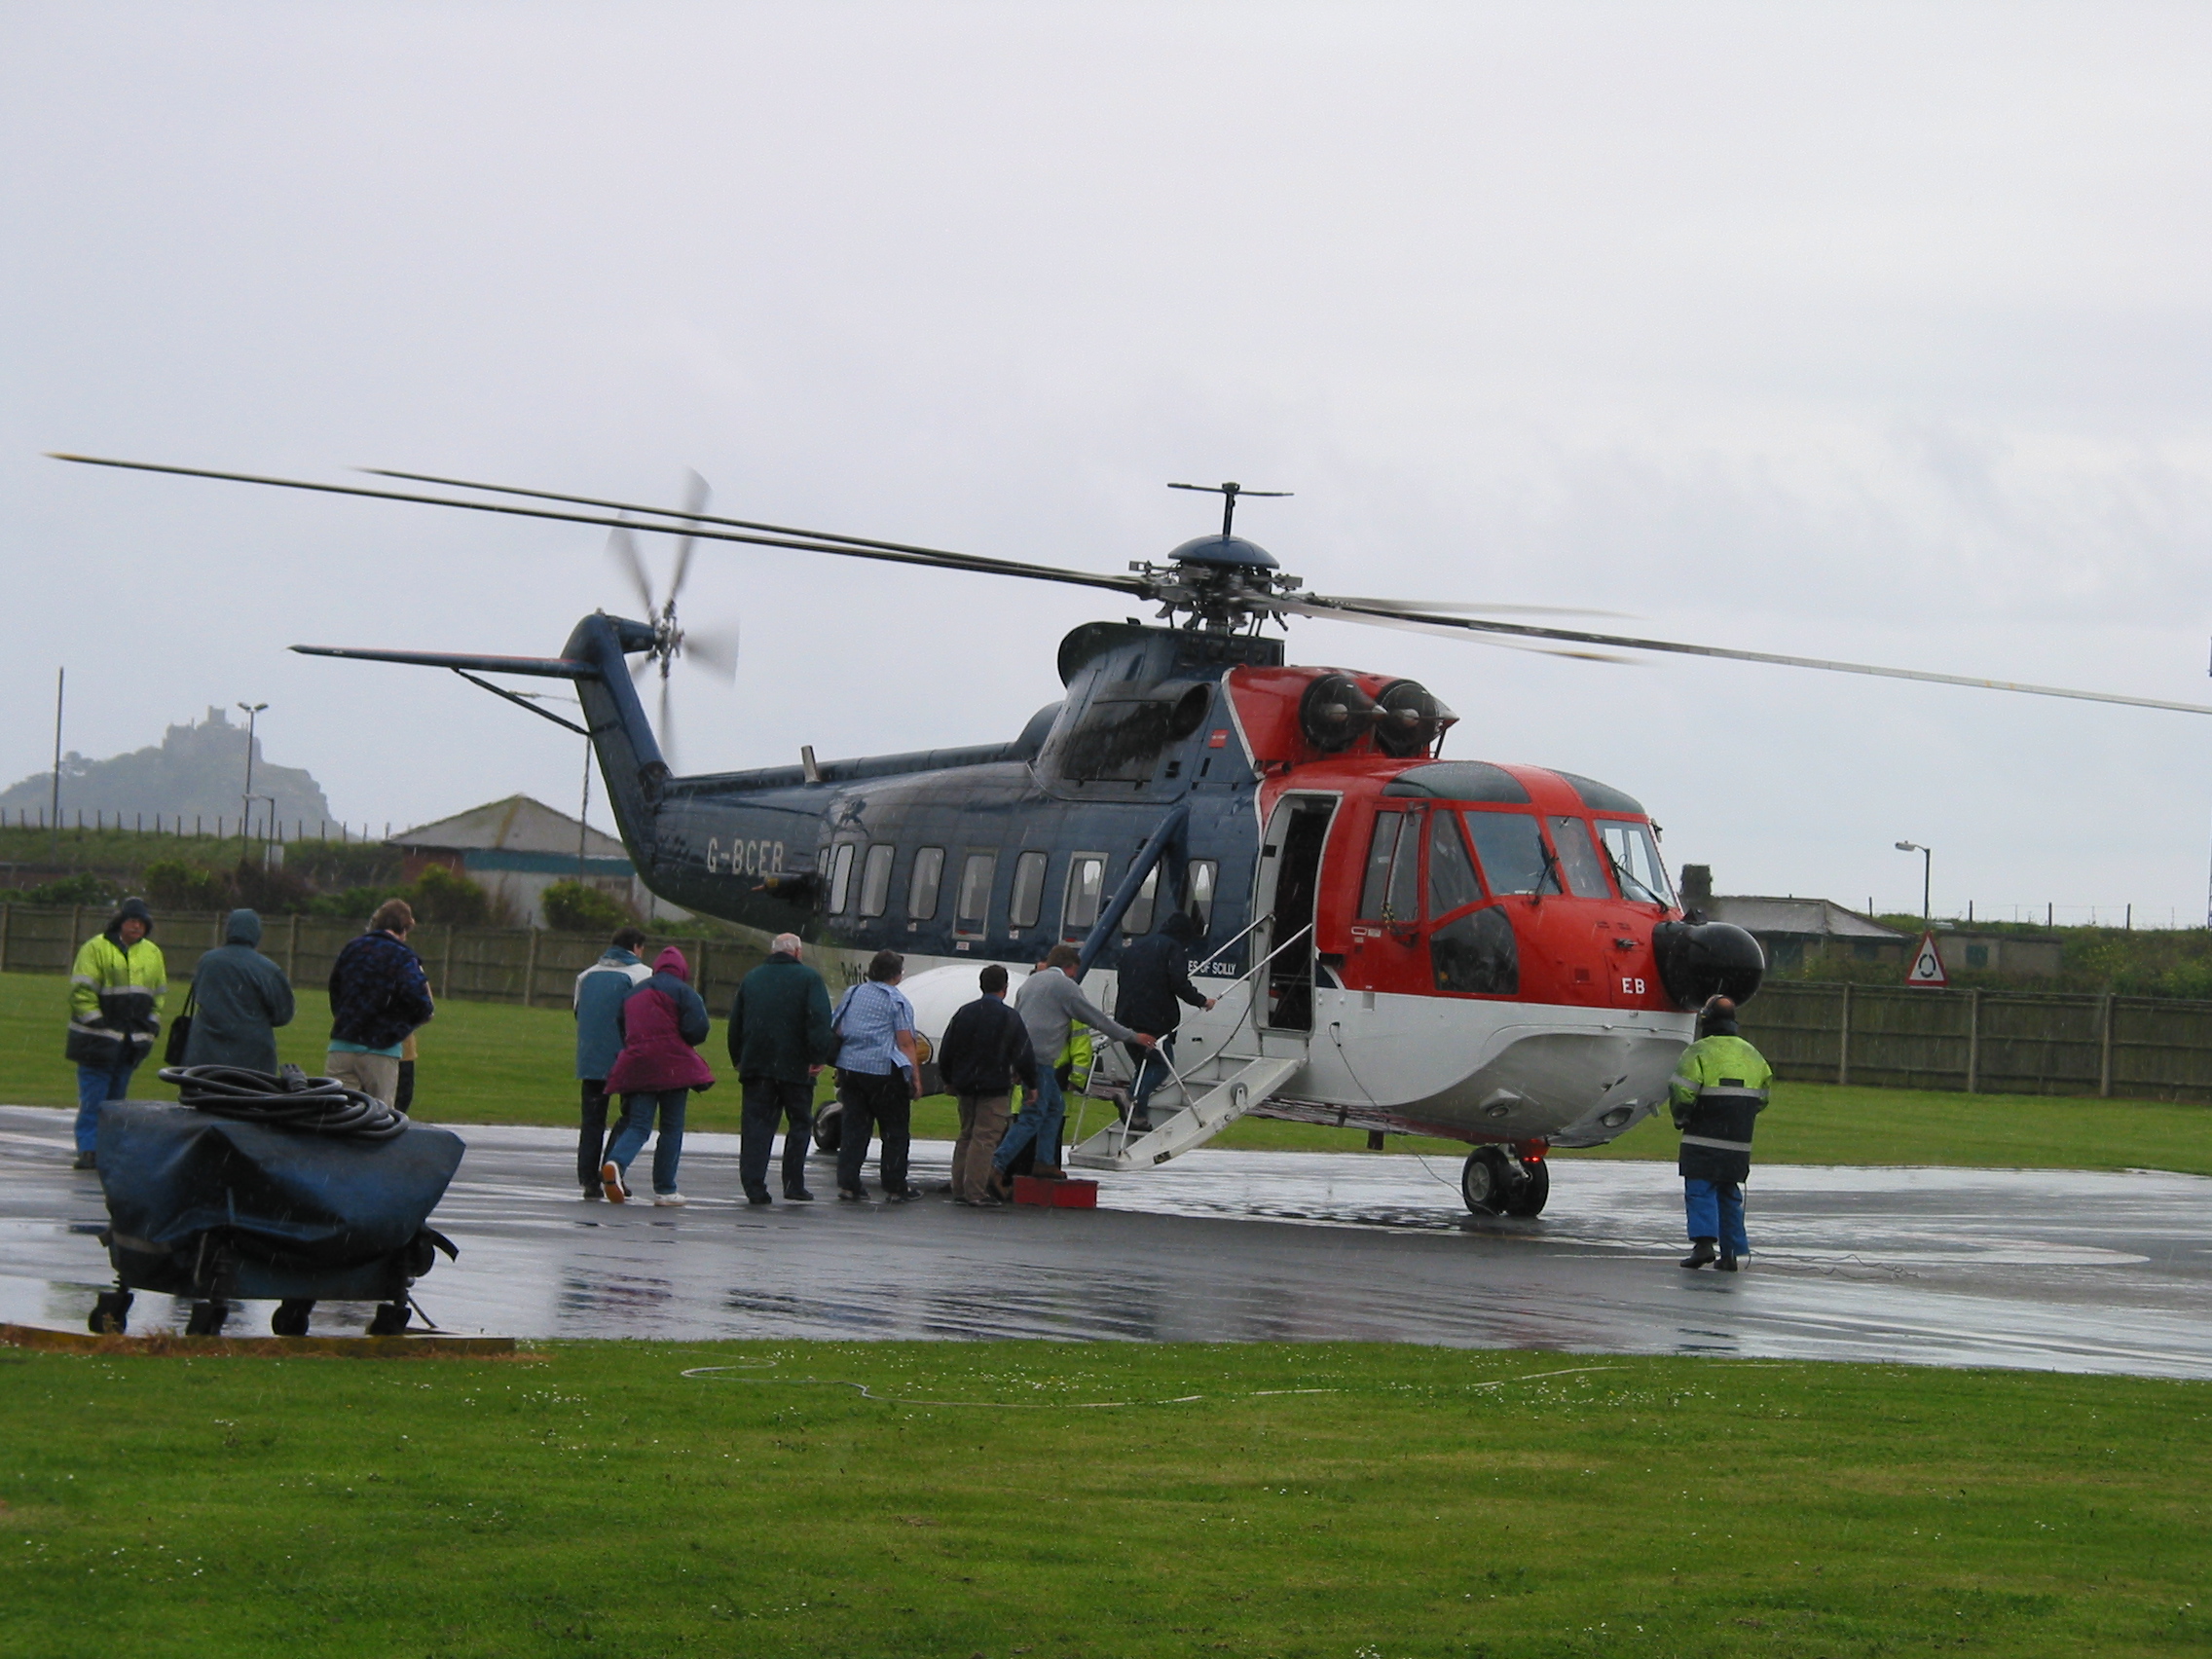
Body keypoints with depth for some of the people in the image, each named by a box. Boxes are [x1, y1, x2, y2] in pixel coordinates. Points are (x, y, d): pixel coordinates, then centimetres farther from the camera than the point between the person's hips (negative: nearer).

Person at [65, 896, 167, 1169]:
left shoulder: (153, 954, 14)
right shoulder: (96, 949, -5)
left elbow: (158, 995, 23)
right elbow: (81, 992, -8)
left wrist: (151, 1028, 12)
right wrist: (96, 1023, -14)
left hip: (132, 1041, 5)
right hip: (99, 1041, -5)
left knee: (116, 1098, 7)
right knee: (93, 1098, -8)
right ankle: (88, 1150, -8)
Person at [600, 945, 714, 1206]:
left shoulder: (632, 993, 18)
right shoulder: (682, 991, -1)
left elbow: (620, 1029, 21)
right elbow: (697, 1028, -10)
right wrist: (682, 1042, 10)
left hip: (635, 1065, 4)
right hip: (671, 1066, -4)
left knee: (637, 1125, 3)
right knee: (672, 1128, 4)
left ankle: (616, 1163, -27)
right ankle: (664, 1189, 3)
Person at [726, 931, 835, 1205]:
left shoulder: (751, 979, 14)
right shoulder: (809, 978, 0)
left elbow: (735, 1023, 16)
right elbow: (819, 1019, -12)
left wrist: (739, 1061, 21)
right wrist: (818, 1057, -14)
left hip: (756, 1065, 3)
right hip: (795, 1067, -3)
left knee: (757, 1124, 2)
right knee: (799, 1124, 7)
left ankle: (754, 1186, -6)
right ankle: (794, 1185, 5)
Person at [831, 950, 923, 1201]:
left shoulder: (852, 995, 13)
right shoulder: (897, 1001, -7)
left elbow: (837, 1030, 19)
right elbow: (906, 1043, -11)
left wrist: (839, 1071, 26)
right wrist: (915, 1077, -8)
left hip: (848, 1067, 6)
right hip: (883, 1070, -6)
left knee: (854, 1127, 9)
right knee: (896, 1131, 5)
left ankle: (847, 1183, 3)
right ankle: (895, 1186, 7)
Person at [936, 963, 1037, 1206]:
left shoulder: (964, 1014, 6)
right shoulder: (1010, 1018, -8)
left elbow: (946, 1052, 11)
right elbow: (1024, 1057, -8)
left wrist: (949, 1081, 24)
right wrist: (1031, 1085, 5)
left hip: (965, 1086, 5)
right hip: (995, 1087, -5)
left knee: (966, 1136, 15)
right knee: (985, 1138, -5)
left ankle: (959, 1189, 15)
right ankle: (975, 1192, -9)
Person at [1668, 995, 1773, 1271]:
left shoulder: (1699, 1052, -9)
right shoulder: (1751, 1054, 12)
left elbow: (1681, 1092, -15)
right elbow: (1763, 1095, 15)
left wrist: (1681, 1119, 3)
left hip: (1703, 1140, -5)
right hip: (1739, 1143, 5)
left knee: (1700, 1190, -4)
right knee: (1729, 1194, 12)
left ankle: (1703, 1241, -22)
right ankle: (1730, 1253, 10)